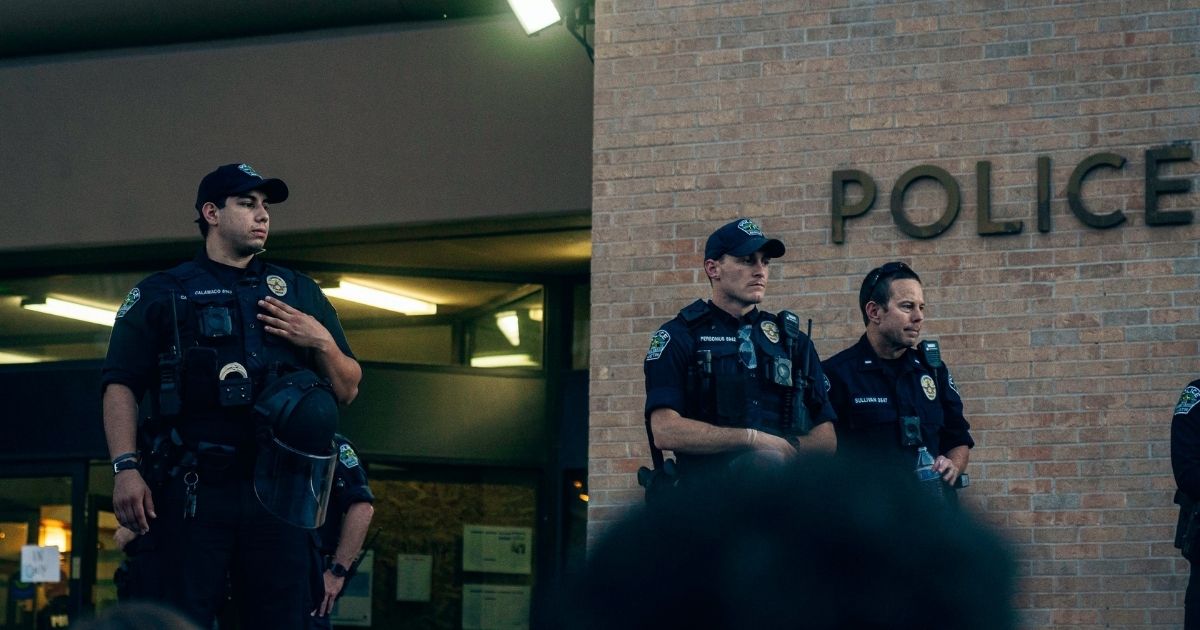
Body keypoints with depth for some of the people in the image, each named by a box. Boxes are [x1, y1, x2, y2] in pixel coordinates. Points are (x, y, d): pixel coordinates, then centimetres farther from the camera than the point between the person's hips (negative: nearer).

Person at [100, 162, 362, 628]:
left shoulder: (300, 293, 20)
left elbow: (348, 390, 20)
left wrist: (322, 342, 0)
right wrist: (126, 468, -13)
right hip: (189, 493, -3)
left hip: (275, 492, 3)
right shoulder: (160, 294, 11)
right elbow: (120, 386, 2)